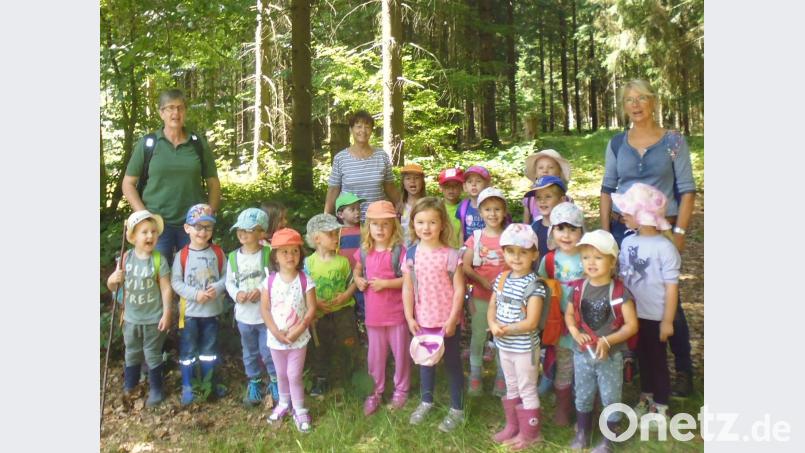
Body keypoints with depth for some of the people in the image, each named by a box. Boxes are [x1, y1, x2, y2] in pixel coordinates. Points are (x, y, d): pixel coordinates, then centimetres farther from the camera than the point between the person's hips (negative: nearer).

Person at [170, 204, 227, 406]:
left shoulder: (217, 252, -2)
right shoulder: (182, 255, -10)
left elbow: (225, 275, 0)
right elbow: (175, 281, -10)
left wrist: (217, 288, -19)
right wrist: (195, 294, -20)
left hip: (212, 310, 3)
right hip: (189, 310, -2)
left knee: (209, 347, 16)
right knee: (188, 349, 7)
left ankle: (209, 381, 33)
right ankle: (187, 386, 20)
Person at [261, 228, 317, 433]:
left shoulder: (305, 281, -11)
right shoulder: (269, 281, -7)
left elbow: (311, 309, -11)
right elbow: (264, 309, -6)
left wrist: (297, 331, -19)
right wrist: (276, 332, -15)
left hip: (298, 337, -2)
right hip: (276, 338, 2)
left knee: (294, 374, 2)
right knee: (281, 374, 19)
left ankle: (299, 410, 17)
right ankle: (284, 403, 39)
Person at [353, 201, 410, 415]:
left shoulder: (399, 250, -15)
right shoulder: (364, 251, 0)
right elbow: (357, 270, 17)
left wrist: (385, 283, -23)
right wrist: (358, 280, -4)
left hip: (396, 312, -4)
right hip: (373, 313, 4)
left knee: (400, 352, 13)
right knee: (375, 354, 15)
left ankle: (401, 389, 32)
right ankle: (375, 391, 31)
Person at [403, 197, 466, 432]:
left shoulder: (451, 255, -13)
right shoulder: (411, 254, -3)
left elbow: (459, 289, -11)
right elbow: (407, 289, 1)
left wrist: (452, 319, -14)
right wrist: (410, 317, -2)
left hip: (447, 321, -3)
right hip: (422, 320, 3)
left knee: (452, 362, 11)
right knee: (425, 361, 20)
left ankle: (457, 408, 26)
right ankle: (426, 401, 40)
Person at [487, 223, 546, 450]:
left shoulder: (534, 285, -19)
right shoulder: (501, 278, 2)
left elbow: (531, 322, -23)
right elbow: (492, 306, 6)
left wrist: (505, 329, -19)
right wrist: (493, 325, -13)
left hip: (524, 348, -7)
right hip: (504, 346, 7)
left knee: (527, 390, 8)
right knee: (512, 388, 22)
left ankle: (530, 432, 25)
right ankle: (512, 427, 38)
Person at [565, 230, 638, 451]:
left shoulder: (620, 292, -17)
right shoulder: (578, 288, -5)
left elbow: (631, 325, -14)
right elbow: (569, 314, 6)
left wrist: (607, 341, -24)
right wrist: (574, 332, -14)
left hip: (610, 356, -3)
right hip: (582, 353, 4)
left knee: (610, 398, 12)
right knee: (583, 396, 19)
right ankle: (582, 433, 38)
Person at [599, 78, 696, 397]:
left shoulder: (673, 141, 0)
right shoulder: (616, 144, 7)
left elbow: (687, 190, -1)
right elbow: (607, 190, 9)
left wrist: (679, 231, -9)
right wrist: (605, 231, 3)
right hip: (623, 230, 3)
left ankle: (683, 370, 13)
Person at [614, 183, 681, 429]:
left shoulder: (664, 247, -19)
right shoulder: (627, 242, -2)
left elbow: (671, 286, -15)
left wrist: (668, 321, -13)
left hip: (656, 316, -5)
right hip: (633, 314, 5)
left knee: (657, 359, 10)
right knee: (642, 356, 20)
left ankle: (661, 407, 27)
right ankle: (646, 397, 39)